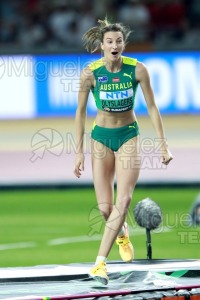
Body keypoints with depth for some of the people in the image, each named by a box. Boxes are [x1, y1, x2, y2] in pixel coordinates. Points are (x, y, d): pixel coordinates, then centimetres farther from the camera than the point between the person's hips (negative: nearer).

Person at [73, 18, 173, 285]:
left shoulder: (137, 69, -12)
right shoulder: (90, 73, -13)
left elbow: (152, 107, -3)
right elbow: (80, 111, -2)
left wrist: (163, 144, -3)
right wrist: (79, 151, -3)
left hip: (129, 135, 0)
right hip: (101, 137, 0)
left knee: (124, 200, -18)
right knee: (105, 208, -2)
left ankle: (100, 262, -20)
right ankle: (122, 233, 35)